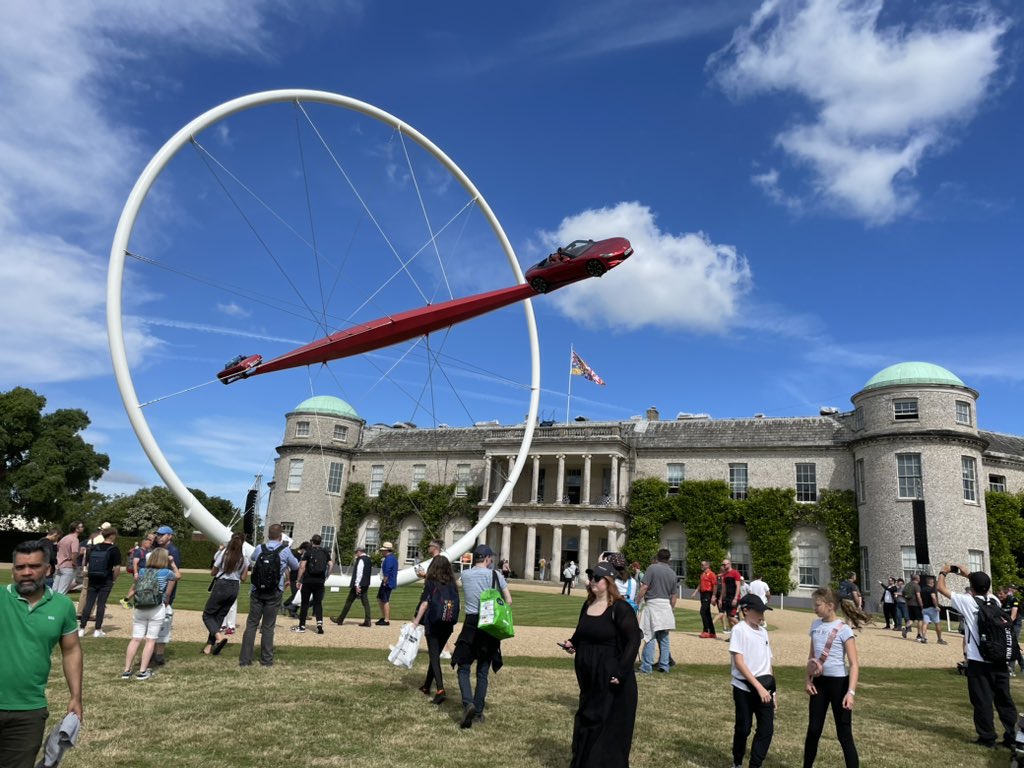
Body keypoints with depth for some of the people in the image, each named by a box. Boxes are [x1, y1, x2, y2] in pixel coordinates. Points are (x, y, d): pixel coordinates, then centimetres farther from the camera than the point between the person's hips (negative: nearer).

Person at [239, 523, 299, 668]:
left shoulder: (259, 549, 1)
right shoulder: (285, 550, -7)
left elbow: (251, 560, 24)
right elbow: (295, 566, 9)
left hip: (257, 592, 2)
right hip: (274, 594, -2)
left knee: (251, 624, 8)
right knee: (268, 627, 6)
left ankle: (244, 659, 7)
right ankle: (266, 660, 12)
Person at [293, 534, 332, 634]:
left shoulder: (308, 551, -3)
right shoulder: (325, 552, 8)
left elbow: (302, 567, -9)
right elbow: (330, 565, 3)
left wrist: (299, 580, -4)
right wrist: (326, 577, 12)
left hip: (308, 581, -3)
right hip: (320, 582, 3)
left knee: (305, 603, 6)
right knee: (318, 603, 8)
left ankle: (302, 626, 10)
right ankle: (319, 623, -6)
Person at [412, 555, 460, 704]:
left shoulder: (431, 582, -6)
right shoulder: (452, 584, 5)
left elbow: (425, 603, -11)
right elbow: (456, 604, 5)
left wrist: (416, 621, -6)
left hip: (433, 624, -4)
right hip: (448, 625, 5)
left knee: (434, 657, -2)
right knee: (436, 654, 19)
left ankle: (440, 690, -17)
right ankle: (427, 686, 31)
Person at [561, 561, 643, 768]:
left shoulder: (619, 609, -16)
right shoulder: (587, 606, 7)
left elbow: (634, 640, -19)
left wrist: (621, 672, -24)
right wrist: (572, 643, -1)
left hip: (609, 677, -8)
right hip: (588, 675, 8)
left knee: (610, 726, 3)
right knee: (586, 719, 18)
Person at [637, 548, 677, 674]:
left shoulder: (652, 568, -5)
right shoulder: (672, 573, 11)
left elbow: (644, 587, -13)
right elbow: (673, 595, 14)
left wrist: (636, 602, -5)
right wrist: (672, 609, 25)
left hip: (653, 603, -5)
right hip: (666, 605, 5)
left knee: (650, 637, -3)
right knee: (664, 637, 13)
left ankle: (646, 667, -1)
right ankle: (664, 666, 17)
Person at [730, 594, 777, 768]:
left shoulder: (763, 631, 11)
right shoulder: (739, 630, -11)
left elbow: (767, 662, 15)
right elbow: (739, 663, -17)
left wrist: (772, 689, 13)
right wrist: (759, 687, -20)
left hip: (764, 687, 6)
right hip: (744, 688, -6)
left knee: (767, 729, 1)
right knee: (743, 728, 5)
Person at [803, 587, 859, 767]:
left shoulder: (843, 630, -14)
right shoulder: (815, 625, 5)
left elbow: (854, 664, -15)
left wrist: (851, 692, -22)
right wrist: (808, 679, 4)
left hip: (839, 682, -6)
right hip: (819, 681, 6)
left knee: (844, 734, 0)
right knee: (813, 730, 12)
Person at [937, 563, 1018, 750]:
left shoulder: (967, 601, -9)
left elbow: (941, 588, 1)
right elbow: (983, 587, 29)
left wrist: (944, 572, 17)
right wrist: (968, 574, 36)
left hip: (978, 662, -5)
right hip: (1000, 660, 5)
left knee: (982, 701, 3)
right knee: (1004, 700, 12)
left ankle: (987, 738, 9)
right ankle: (1012, 736, 16)